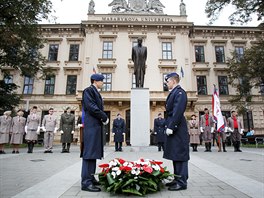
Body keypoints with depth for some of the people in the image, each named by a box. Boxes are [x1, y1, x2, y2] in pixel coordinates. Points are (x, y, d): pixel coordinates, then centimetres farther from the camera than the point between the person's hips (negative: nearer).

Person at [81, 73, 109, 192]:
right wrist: (104, 117, -12)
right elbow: (91, 107, -17)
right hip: (91, 125, -10)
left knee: (94, 152, 12)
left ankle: (90, 178, 21)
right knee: (89, 152, -9)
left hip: (97, 125, 10)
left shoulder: (96, 93, 22)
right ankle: (86, 182, -4)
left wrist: (103, 118, 5)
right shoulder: (89, 90, -5)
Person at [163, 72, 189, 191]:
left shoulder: (179, 92, -10)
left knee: (180, 155, -2)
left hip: (177, 129, -10)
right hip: (173, 128, 10)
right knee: (175, 155, 14)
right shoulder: (174, 92, 18)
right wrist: (169, 127, 15)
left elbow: (178, 111, -20)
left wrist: (171, 127, -21)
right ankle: (177, 179, 25)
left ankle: (182, 182, 8)